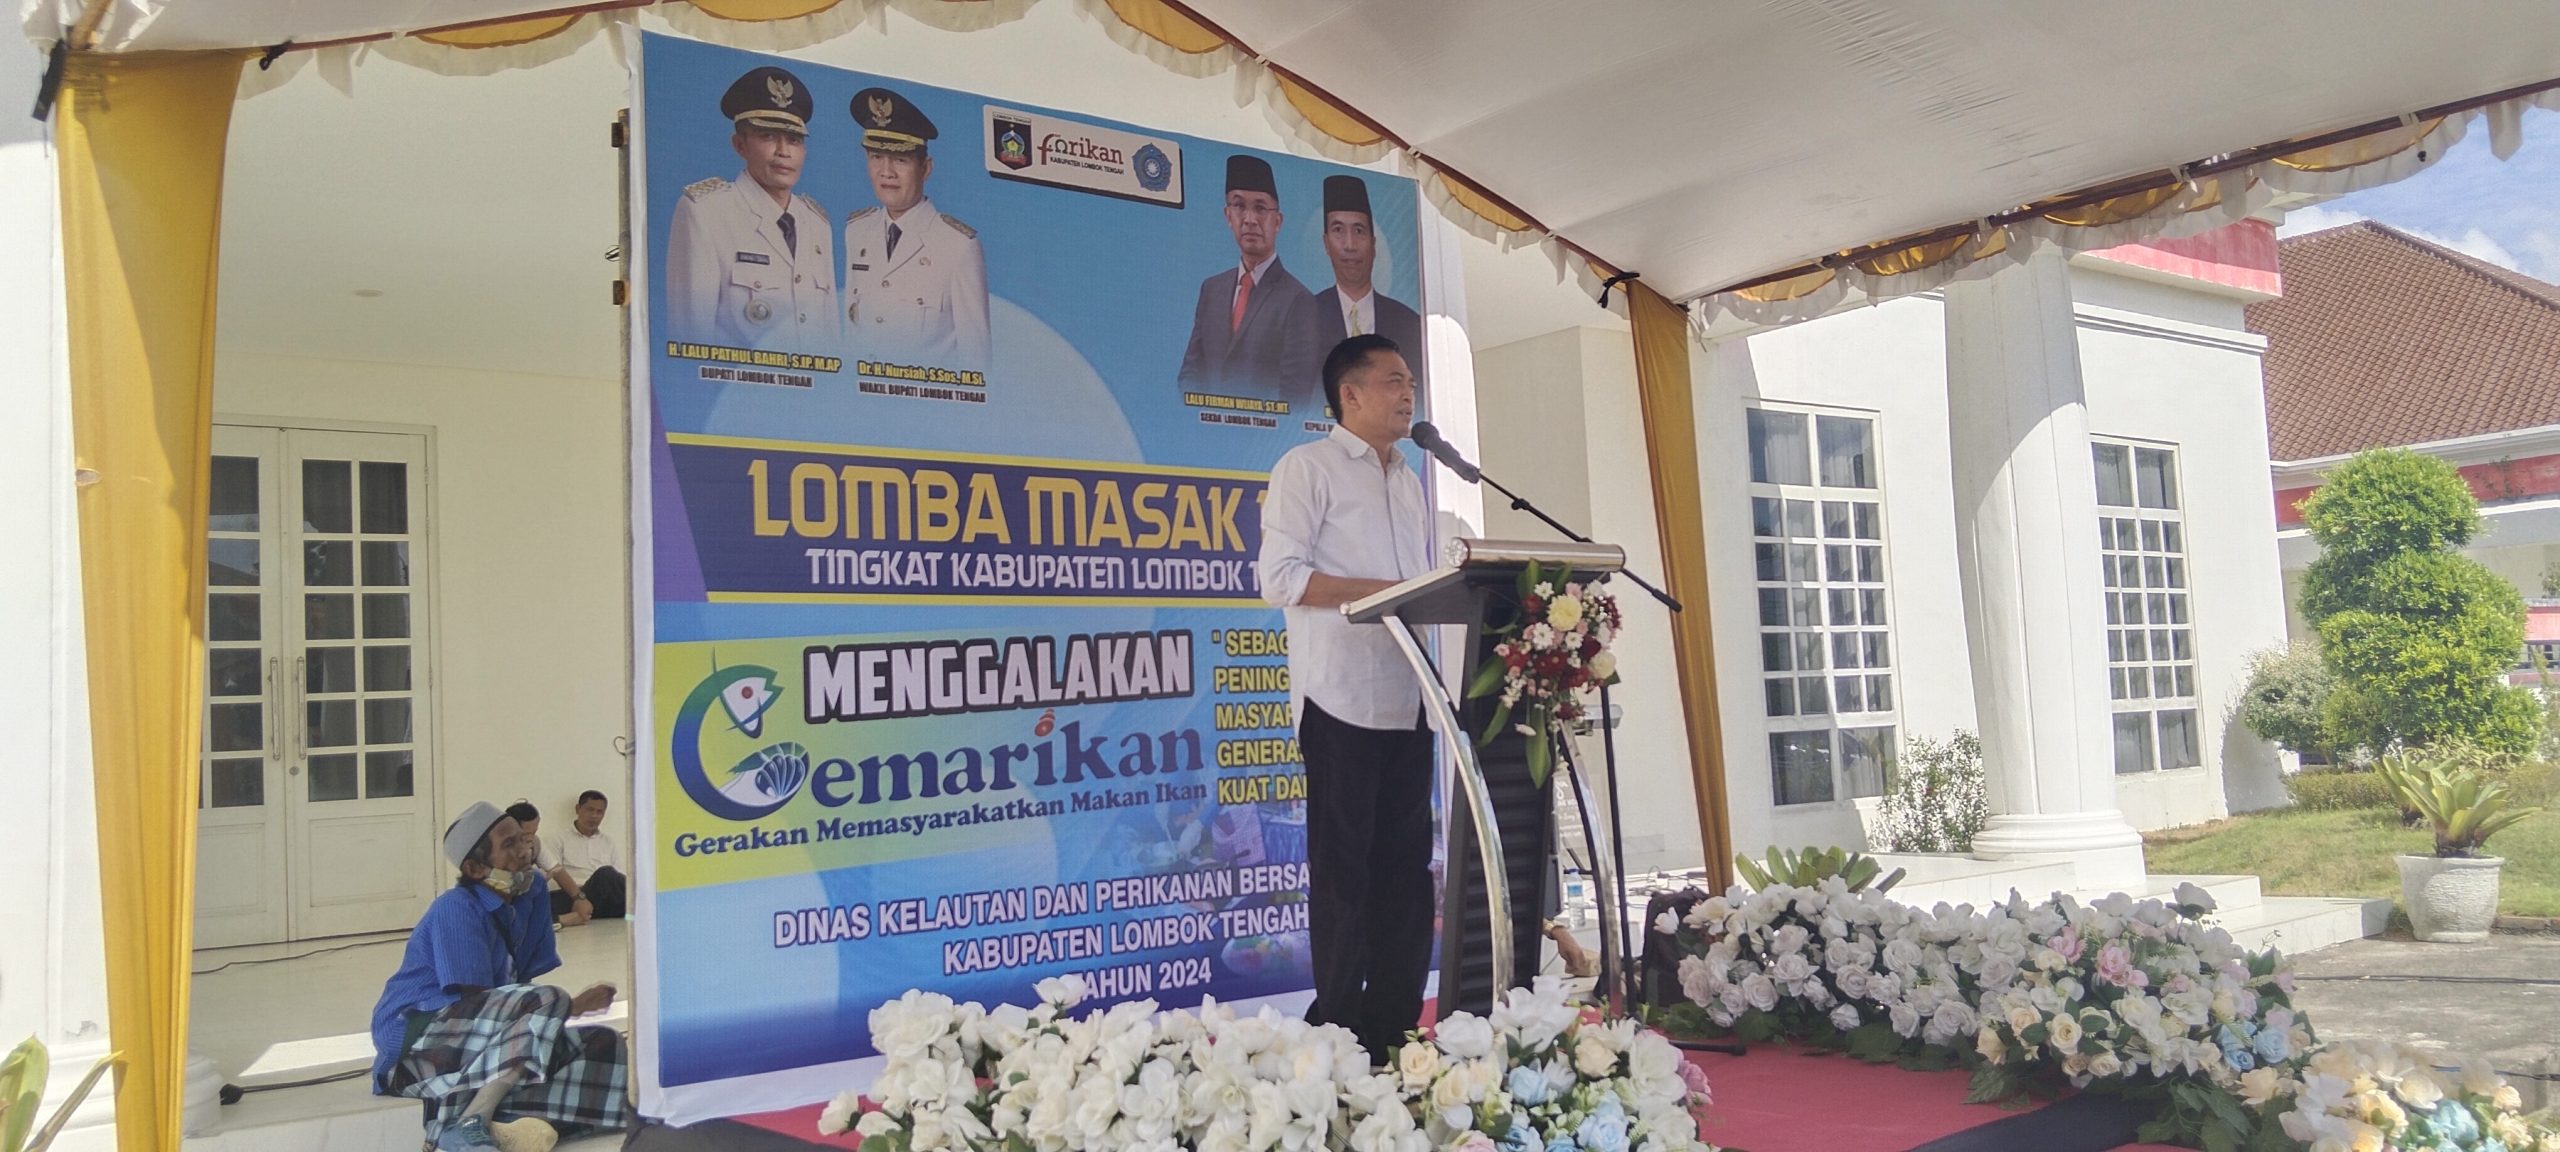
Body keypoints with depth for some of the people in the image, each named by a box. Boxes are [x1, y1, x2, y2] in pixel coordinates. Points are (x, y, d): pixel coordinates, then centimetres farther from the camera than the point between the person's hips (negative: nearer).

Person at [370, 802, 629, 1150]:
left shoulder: (531, 890, 5)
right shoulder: (457, 909, -15)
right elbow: (475, 1002, -17)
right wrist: (567, 1007, -14)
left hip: (483, 1046, 8)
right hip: (417, 1045, -8)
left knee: (603, 1043, -9)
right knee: (546, 1002, -30)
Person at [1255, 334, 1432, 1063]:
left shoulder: (1408, 482, 21)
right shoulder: (1307, 467, -2)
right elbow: (1280, 577, -12)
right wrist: (1381, 591, -18)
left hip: (1407, 697, 7)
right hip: (1341, 697, -7)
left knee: (1405, 860, 7)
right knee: (1343, 863, -1)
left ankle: (1395, 1022, 14)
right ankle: (1341, 1026, 7)